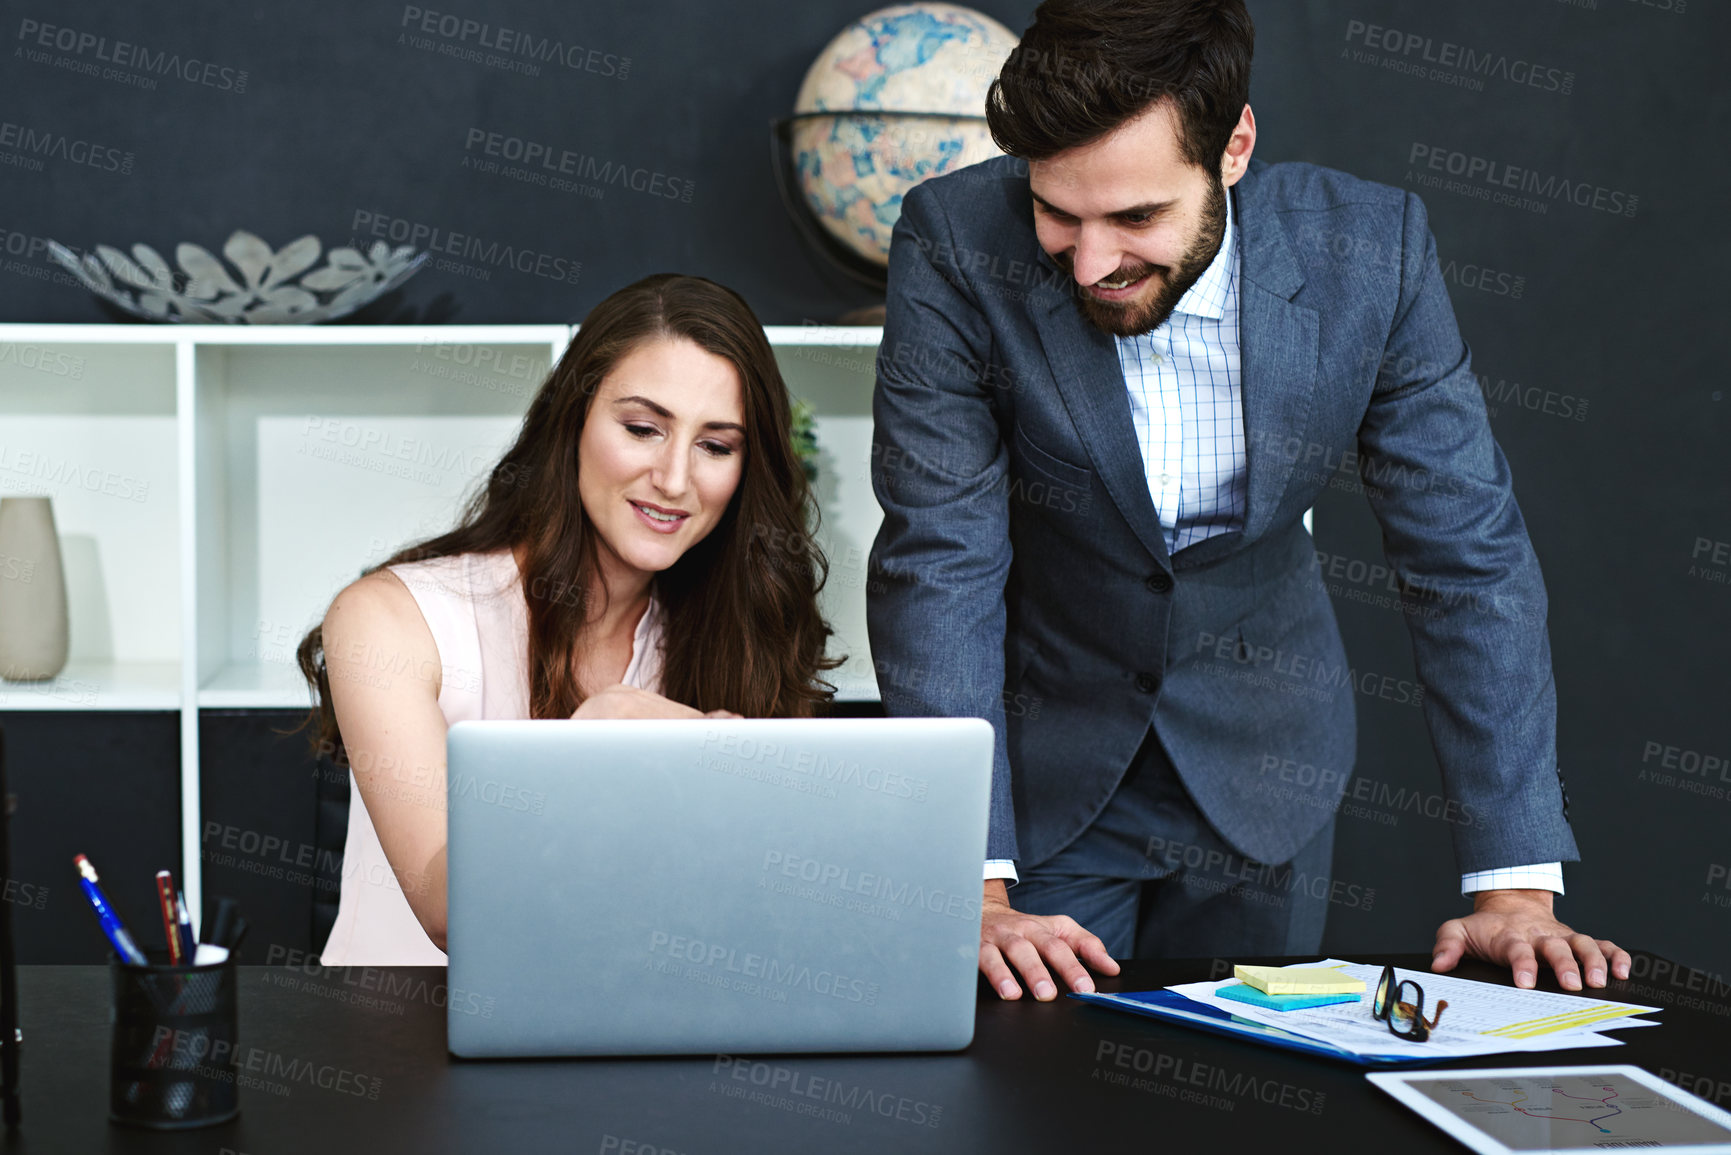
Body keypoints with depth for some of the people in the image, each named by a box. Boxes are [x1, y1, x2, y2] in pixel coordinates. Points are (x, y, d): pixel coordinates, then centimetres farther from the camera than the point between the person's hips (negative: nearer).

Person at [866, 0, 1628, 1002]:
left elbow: (1470, 553, -13)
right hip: (1038, 758, -2)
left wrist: (1515, 881, -18)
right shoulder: (957, 248, -23)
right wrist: (976, 891, -30)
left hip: (1261, 760, 2)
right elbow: (939, 561, -23)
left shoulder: (1369, 251, -19)